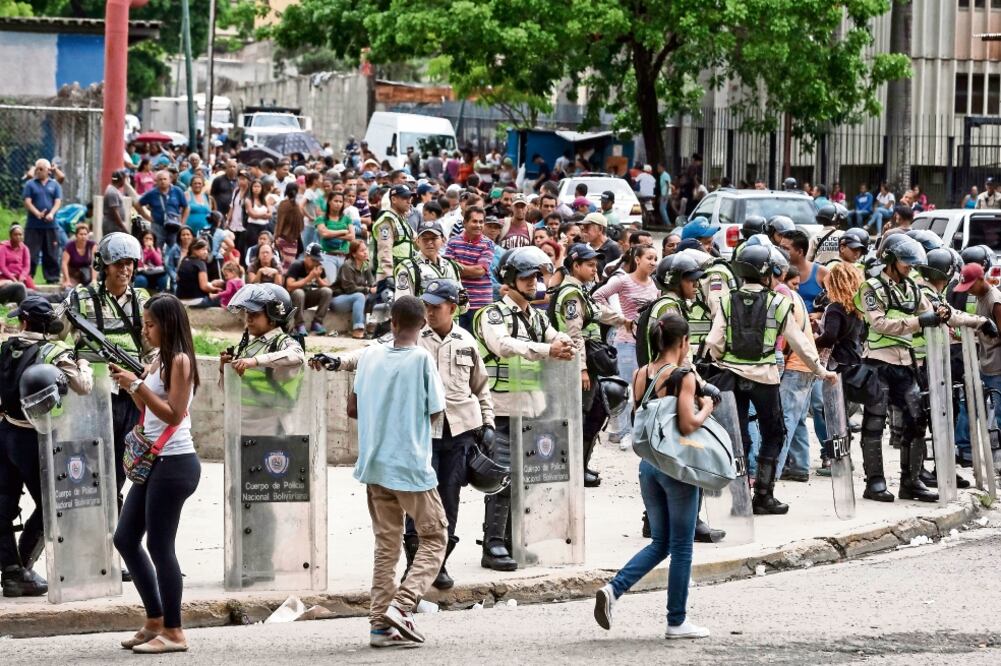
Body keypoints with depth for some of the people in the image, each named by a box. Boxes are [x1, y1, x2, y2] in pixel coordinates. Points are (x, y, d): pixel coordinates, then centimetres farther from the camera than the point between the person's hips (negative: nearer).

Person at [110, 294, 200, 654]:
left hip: (174, 462, -10)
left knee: (159, 545, -7)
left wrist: (137, 384, -18)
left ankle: (173, 633, 0)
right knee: (125, 538, 12)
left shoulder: (179, 360, -12)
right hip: (153, 461, 10)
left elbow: (173, 413, -17)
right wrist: (126, 384, 4)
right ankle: (154, 621, 20)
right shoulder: (159, 359, 15)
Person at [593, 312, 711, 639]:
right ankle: (676, 622, 12)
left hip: (648, 463, 6)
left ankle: (613, 589, -3)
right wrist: (706, 408, -3)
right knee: (681, 547, 6)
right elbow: (688, 424, -23)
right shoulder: (684, 376, -14)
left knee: (660, 543, 17)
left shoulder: (640, 376, 5)